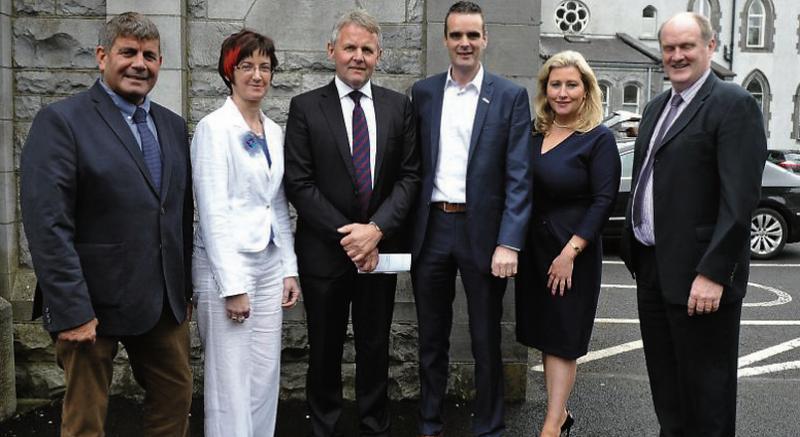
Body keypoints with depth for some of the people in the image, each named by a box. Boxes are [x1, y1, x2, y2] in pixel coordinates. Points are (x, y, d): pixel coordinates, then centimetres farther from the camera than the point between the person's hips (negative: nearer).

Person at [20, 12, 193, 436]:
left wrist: (184, 289, 11)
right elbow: (46, 225, -16)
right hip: (93, 305, -6)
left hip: (165, 302, 6)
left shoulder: (173, 126, 10)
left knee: (176, 399, 16)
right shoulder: (61, 121, -10)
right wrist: (71, 311, -20)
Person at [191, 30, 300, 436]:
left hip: (270, 265, 7)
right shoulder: (214, 127, -10)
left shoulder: (274, 131, 12)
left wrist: (290, 268, 10)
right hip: (227, 265, -7)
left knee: (266, 378, 11)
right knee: (231, 383, 0)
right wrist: (232, 285, -18)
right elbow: (212, 212, -15)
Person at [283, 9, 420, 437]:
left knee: (375, 347, 13)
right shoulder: (305, 107, -3)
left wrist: (376, 229, -13)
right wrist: (347, 236, -13)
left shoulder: (398, 106, 4)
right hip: (324, 250, -1)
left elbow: (410, 176, 1)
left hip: (380, 247, 2)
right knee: (325, 349, 11)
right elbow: (299, 183, -8)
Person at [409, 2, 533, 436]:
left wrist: (509, 244, -15)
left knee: (486, 341, 9)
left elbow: (519, 177, -7)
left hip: (482, 231, -2)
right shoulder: (423, 92, 7)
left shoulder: (511, 96, -2)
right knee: (431, 338, 14)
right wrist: (406, 229, 0)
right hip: (431, 229, 3)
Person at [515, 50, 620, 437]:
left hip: (572, 252, -6)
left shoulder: (599, 139, -8)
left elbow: (604, 201, -13)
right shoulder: (533, 133, 7)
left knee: (561, 340, 0)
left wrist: (570, 252, -19)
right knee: (544, 335, 13)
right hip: (533, 248, 6)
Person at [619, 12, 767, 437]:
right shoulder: (657, 106, 14)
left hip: (698, 274, -8)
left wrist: (713, 273, -22)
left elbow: (740, 198, -18)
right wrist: (635, 249, 14)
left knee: (704, 390, 5)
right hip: (652, 266, 8)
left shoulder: (733, 104, -11)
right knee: (665, 385, 19)